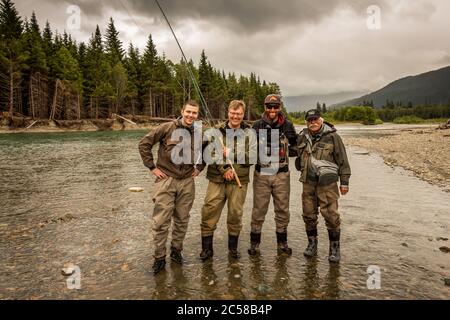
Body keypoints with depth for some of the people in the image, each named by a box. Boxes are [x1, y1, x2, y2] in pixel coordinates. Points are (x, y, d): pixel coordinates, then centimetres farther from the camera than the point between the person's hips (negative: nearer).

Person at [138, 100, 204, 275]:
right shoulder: (167, 128, -8)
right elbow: (144, 144, -6)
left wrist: (199, 168, 12)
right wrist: (152, 167, -7)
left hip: (187, 182, 4)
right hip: (166, 180, -4)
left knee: (182, 220, 12)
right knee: (161, 221, -2)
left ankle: (176, 251, 30)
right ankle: (159, 257, 13)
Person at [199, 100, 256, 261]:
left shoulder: (249, 133, 4)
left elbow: (252, 157, -5)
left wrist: (232, 154, -15)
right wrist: (224, 169, -17)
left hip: (239, 181, 0)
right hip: (217, 179, 0)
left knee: (235, 214, 10)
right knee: (209, 213, 0)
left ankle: (233, 248, 29)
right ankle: (207, 248, 16)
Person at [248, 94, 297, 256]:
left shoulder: (287, 125, 3)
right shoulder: (257, 126, 0)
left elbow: (296, 146, 16)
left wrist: (288, 151, -1)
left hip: (282, 175, 1)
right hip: (261, 175, -1)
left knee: (282, 210, 10)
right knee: (258, 210, 3)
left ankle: (282, 244, 25)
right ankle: (254, 243, 18)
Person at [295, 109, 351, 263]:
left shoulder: (332, 137, -4)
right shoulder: (302, 137, 10)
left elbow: (342, 160, -2)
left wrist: (344, 182, -2)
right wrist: (303, 173, 19)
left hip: (327, 183, -4)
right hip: (308, 182, 5)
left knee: (331, 215, -5)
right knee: (309, 215, 10)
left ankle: (335, 247, 12)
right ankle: (312, 244, 27)